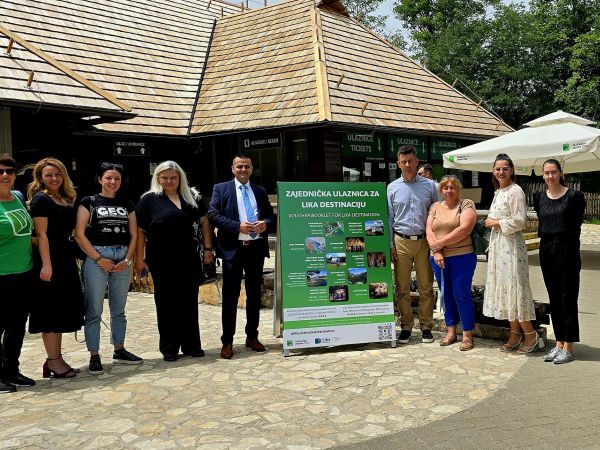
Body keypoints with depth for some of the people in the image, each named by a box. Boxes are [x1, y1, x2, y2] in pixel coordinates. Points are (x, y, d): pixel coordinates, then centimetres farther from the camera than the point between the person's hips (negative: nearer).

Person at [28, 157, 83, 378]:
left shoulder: (66, 200, 15)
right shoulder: (40, 199, -8)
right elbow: (41, 234, -15)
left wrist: (72, 259, 13)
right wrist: (46, 264, -22)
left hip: (66, 260, 8)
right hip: (50, 260, -8)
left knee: (63, 309, 11)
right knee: (51, 311, -3)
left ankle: (57, 359, 20)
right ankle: (52, 361, 4)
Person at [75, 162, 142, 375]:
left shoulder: (127, 204, 13)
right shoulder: (89, 202, 1)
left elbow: (133, 235, 11)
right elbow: (79, 234, -5)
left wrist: (127, 259, -4)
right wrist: (99, 259, -11)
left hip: (122, 259, 4)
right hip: (95, 258, -4)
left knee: (119, 309, 13)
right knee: (94, 311, -2)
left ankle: (119, 351, 24)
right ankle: (94, 356, 5)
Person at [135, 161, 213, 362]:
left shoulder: (192, 196, 8)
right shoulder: (149, 199, -1)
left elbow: (203, 222, 13)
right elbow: (140, 231, -1)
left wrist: (208, 248, 7)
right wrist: (139, 259, -4)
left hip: (189, 260, 3)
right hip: (162, 262, -3)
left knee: (190, 302, 9)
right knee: (167, 303, 6)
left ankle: (191, 345, 21)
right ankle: (169, 348, 17)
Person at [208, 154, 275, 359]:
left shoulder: (260, 191, 14)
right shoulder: (221, 189, 3)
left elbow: (270, 214, 17)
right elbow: (213, 215, -7)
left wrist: (265, 223, -6)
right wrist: (237, 226, -17)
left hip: (256, 248, 4)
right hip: (233, 249, -4)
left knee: (254, 294, 12)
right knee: (230, 296, 0)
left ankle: (252, 337, 24)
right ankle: (227, 341, 8)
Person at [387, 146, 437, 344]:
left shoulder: (429, 185, 6)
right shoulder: (392, 188, 7)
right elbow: (389, 218, 8)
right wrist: (390, 245, 1)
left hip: (424, 241, 0)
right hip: (401, 242, 0)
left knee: (426, 287, 4)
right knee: (402, 288, 4)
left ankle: (426, 326, 13)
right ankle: (406, 326, 13)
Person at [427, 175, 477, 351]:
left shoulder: (466, 204, -1)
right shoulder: (435, 207, 13)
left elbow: (464, 229, -15)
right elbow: (429, 231, 4)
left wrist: (440, 242, -13)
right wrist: (436, 252, -10)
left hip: (462, 257, -5)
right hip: (439, 258, 5)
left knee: (462, 295, -3)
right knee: (446, 295, 11)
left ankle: (467, 334, 7)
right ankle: (451, 331, 22)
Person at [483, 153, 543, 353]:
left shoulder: (515, 191, -12)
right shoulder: (498, 192, 15)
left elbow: (520, 221, -19)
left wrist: (496, 223, -11)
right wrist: (491, 222, 6)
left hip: (511, 245, -9)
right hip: (497, 245, 9)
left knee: (514, 287, -7)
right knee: (503, 287, 9)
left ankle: (531, 334, 3)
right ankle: (515, 333, 17)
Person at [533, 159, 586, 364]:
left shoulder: (573, 197, -7)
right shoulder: (539, 198, 9)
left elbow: (576, 224, -4)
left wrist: (568, 241, -3)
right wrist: (546, 236, 5)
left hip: (567, 250, -5)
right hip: (547, 250, 5)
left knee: (568, 299, -1)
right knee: (554, 299, 10)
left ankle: (568, 348, 5)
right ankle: (559, 344, 18)